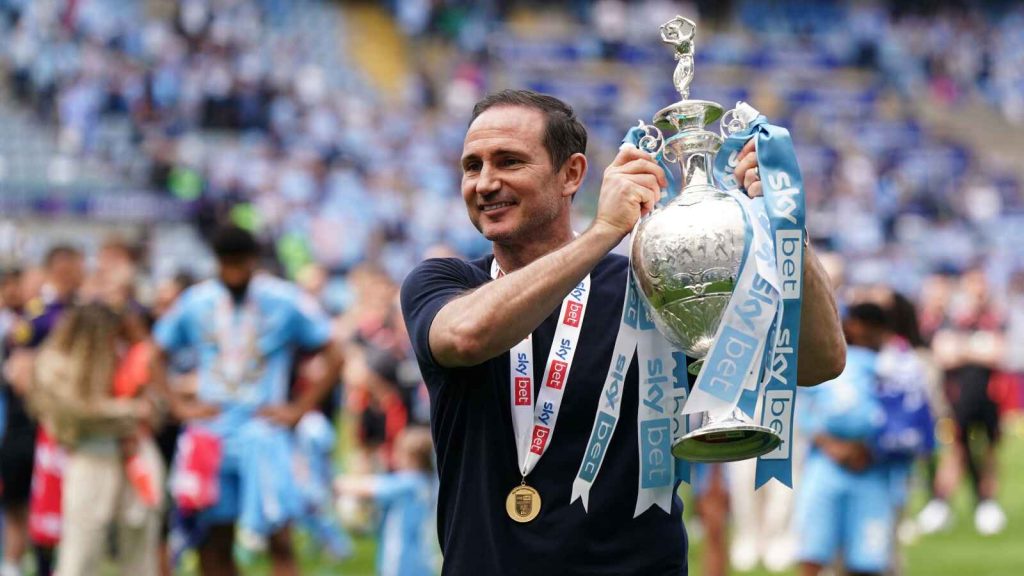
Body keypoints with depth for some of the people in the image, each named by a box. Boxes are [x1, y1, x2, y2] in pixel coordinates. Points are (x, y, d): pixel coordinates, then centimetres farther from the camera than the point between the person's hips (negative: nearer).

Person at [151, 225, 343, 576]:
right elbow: (158, 358, 17)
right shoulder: (195, 303, 7)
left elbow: (333, 358, 2)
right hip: (210, 435, 3)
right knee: (214, 546, 3)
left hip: (264, 431, -3)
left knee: (278, 539, -12)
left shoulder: (286, 302, -2)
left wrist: (299, 409, -5)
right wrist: (179, 406, 4)